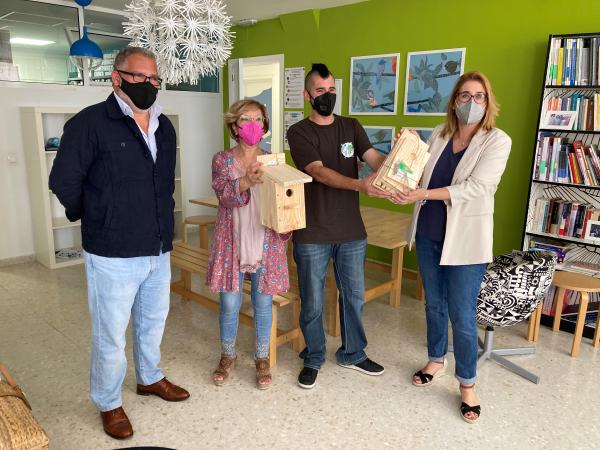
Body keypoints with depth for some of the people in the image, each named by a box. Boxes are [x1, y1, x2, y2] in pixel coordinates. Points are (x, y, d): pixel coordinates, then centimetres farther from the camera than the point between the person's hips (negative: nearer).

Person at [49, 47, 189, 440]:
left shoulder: (164, 126, 8)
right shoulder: (90, 123, -13)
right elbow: (64, 182, -8)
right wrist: (95, 220, 4)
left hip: (159, 250, 6)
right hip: (113, 255, -6)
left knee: (153, 321, 22)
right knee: (111, 334, 8)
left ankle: (150, 378, 45)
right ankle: (109, 403, 31)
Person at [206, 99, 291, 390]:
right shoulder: (222, 160, -2)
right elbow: (225, 196, -18)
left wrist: (285, 232, -11)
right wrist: (247, 181, -37)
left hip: (266, 245, 1)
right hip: (232, 243, -1)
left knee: (263, 303, 10)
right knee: (229, 304, 9)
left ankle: (262, 359, 29)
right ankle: (227, 357, 32)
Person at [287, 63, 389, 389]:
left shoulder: (351, 127, 8)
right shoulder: (299, 132, -5)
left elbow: (374, 159, -6)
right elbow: (319, 172, -19)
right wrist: (359, 185, -35)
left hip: (352, 231, 4)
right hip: (312, 234, -3)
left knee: (354, 296, 16)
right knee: (312, 303, 9)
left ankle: (352, 353, 37)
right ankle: (313, 359, 30)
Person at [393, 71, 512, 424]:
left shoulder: (498, 141, -8)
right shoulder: (439, 135, 6)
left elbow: (476, 187, -19)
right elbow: (420, 174, 8)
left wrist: (424, 194, -26)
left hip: (465, 240, -4)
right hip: (428, 234, 5)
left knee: (462, 315, 2)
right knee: (434, 304, 18)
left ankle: (467, 384, 22)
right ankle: (437, 360, 40)